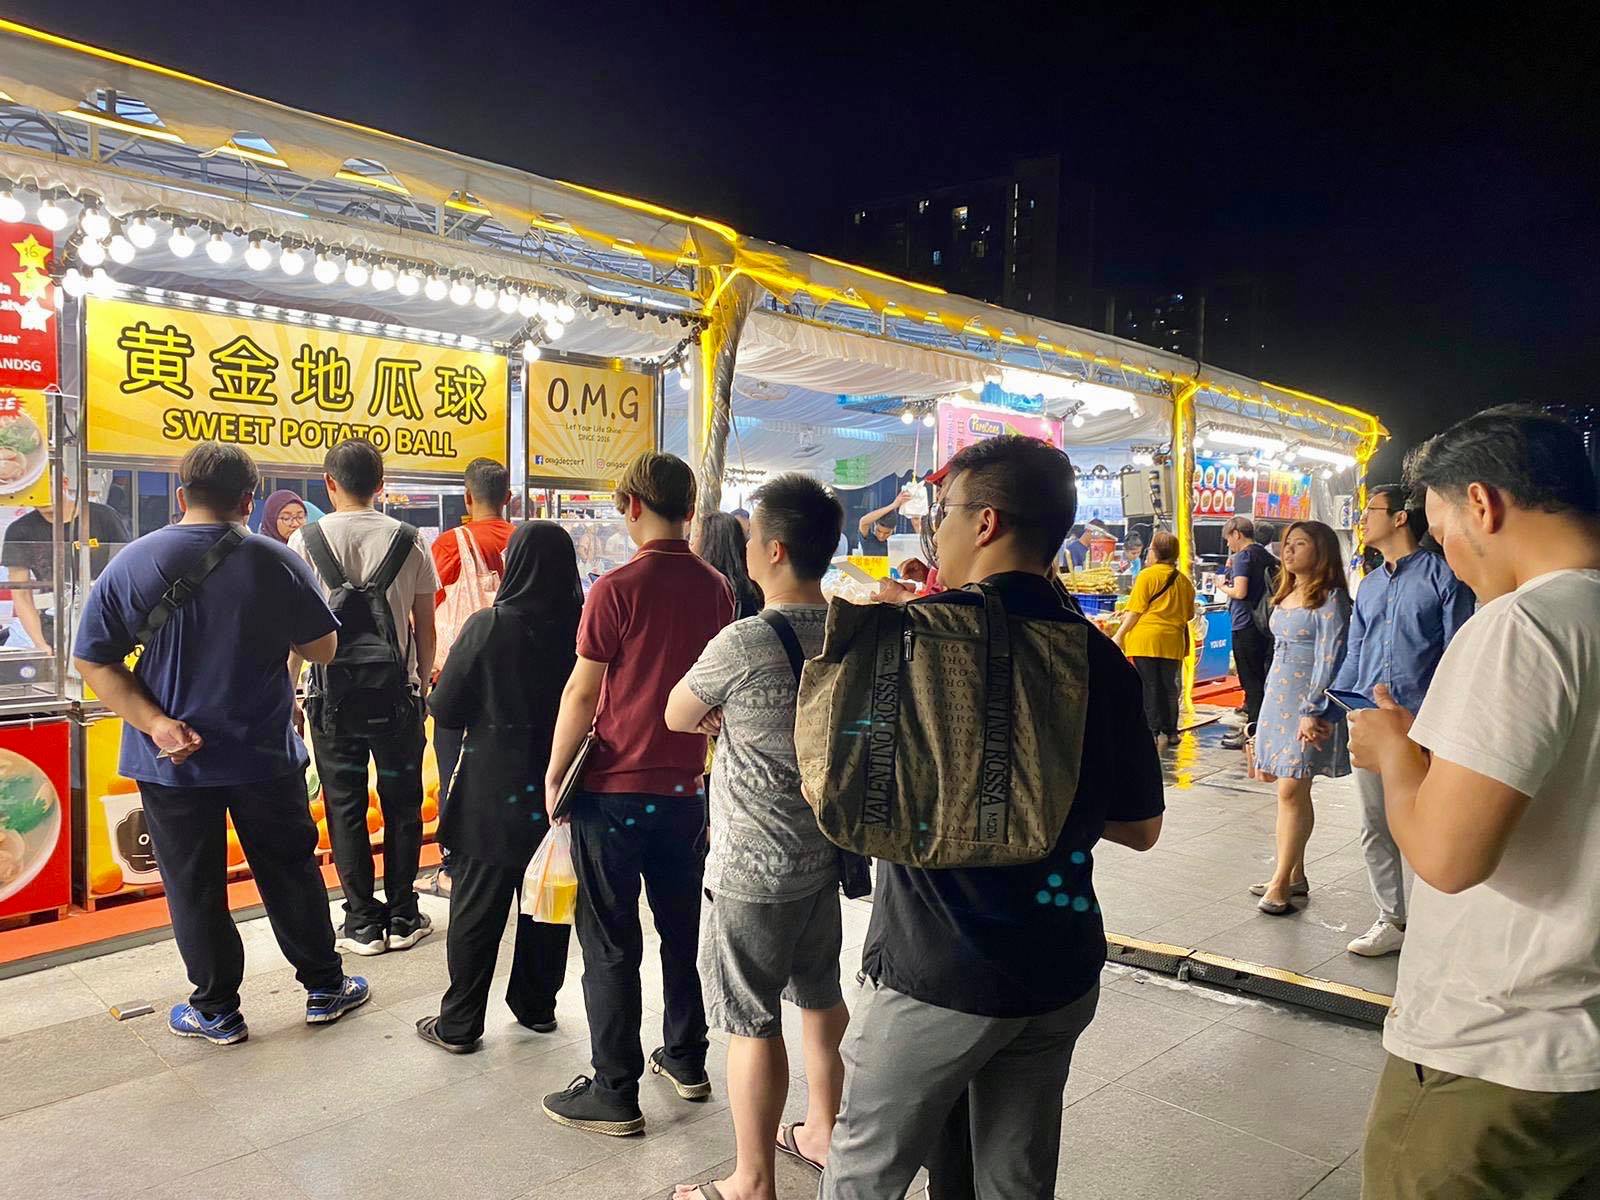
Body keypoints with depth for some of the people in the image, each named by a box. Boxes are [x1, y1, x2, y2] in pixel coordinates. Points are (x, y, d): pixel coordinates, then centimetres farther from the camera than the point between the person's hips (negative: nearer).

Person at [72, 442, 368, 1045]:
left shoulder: (131, 563, -6)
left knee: (194, 887, 13)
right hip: (266, 756, 0)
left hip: (171, 764, 0)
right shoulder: (275, 562, -10)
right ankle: (324, 988, 27)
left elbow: (93, 660, -6)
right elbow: (323, 649, -3)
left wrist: (155, 723, -12)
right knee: (291, 873, 14)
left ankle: (216, 1010, 25)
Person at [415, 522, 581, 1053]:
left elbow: (443, 710, -10)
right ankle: (538, 1006, 30)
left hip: (493, 792, -3)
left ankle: (459, 1024, 18)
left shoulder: (489, 626, -16)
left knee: (477, 908, 9)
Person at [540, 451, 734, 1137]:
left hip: (616, 789, -5)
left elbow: (582, 693, -13)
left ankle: (615, 1095, 15)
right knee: (681, 929, 19)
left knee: (611, 945, 6)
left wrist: (555, 773, -2)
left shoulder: (618, 588, -15)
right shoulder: (717, 589, -1)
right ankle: (686, 1059, 32)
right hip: (687, 785, 5)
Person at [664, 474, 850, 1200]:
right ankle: (823, 1133, 40)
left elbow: (677, 718, -7)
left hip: (753, 866, -7)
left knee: (751, 1023, 6)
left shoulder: (744, 642, -23)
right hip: (824, 851, 8)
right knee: (820, 996, 22)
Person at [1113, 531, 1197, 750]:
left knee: (1150, 687, -1)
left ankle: (1156, 732, -4)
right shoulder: (1184, 580, 9)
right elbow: (1189, 615, 16)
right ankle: (1170, 731, 19)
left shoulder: (1147, 576, -7)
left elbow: (1136, 611, -10)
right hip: (1173, 641, 5)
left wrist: (1119, 635, -5)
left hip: (1146, 639, -5)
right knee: (1169, 687, 13)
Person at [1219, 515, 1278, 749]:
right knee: (1261, 678, 15)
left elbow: (1240, 591, -23)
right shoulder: (1265, 555, 13)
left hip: (1245, 626, -9)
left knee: (1251, 681, -5)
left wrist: (1224, 587, -2)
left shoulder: (1243, 556, -13)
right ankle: (1253, 725, 25)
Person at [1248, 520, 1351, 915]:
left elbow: (1329, 659, -16)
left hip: (1308, 702, -8)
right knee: (1288, 789, 10)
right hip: (1277, 698, 8)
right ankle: (1294, 875, 18)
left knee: (1292, 791, -7)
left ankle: (1280, 882, -1)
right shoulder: (1285, 596, 14)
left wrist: (1312, 711, -21)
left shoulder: (1330, 599, -10)